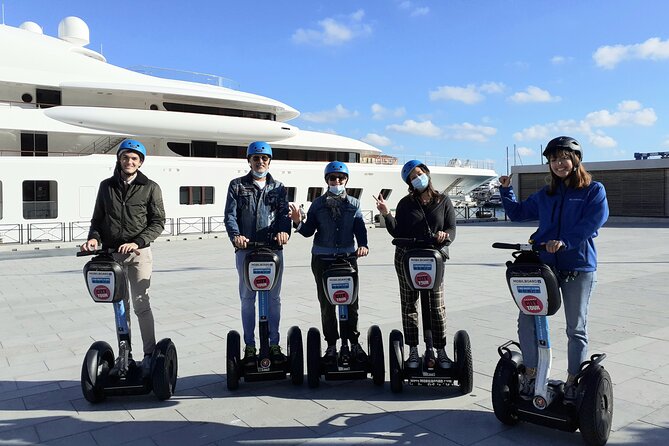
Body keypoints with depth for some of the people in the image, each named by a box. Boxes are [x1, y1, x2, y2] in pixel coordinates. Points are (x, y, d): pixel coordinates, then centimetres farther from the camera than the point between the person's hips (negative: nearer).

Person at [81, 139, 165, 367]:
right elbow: (97, 219, 16)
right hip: (111, 253, 4)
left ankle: (150, 353, 1)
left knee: (141, 303, -7)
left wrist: (137, 242, -17)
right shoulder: (106, 186, 11)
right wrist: (94, 237, -5)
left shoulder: (150, 188, 1)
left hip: (139, 253, -4)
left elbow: (158, 222, -4)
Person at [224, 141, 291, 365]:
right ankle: (250, 346, 15)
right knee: (247, 298, 5)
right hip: (246, 249, -1)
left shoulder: (278, 187, 13)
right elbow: (230, 214, -1)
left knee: (273, 298, 6)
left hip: (273, 248, 1)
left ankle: (274, 344, 17)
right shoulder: (237, 185, 9)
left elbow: (284, 213, 1)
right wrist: (235, 235, -20)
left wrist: (284, 230, -21)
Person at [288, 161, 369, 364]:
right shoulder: (318, 204, 7)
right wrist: (298, 222, -16)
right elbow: (309, 231, 4)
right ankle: (331, 345, 16)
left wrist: (363, 245, -18)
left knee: (351, 302, 4)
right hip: (322, 259, 0)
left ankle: (353, 341, 20)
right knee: (327, 304, 4)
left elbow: (360, 228, 1)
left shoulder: (354, 204, 9)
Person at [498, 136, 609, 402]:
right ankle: (530, 373, 15)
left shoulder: (594, 190, 0)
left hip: (579, 267, -3)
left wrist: (565, 241, -27)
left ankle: (572, 381, 23)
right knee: (527, 319, -2)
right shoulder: (545, 195, 14)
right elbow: (518, 213, 24)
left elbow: (594, 220, -15)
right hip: (544, 264, 4)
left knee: (576, 327, 8)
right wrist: (506, 190, 11)